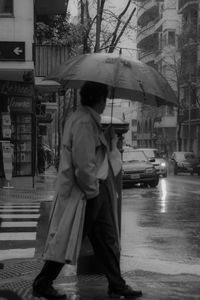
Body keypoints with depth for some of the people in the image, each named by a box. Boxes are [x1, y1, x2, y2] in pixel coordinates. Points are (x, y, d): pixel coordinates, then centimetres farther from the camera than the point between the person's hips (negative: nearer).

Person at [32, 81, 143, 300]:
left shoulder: (86, 119, 13)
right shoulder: (84, 122, -20)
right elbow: (83, 165, -25)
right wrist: (92, 190, -16)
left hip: (95, 191, 11)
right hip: (85, 193, -11)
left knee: (107, 240, 14)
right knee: (68, 239, 0)